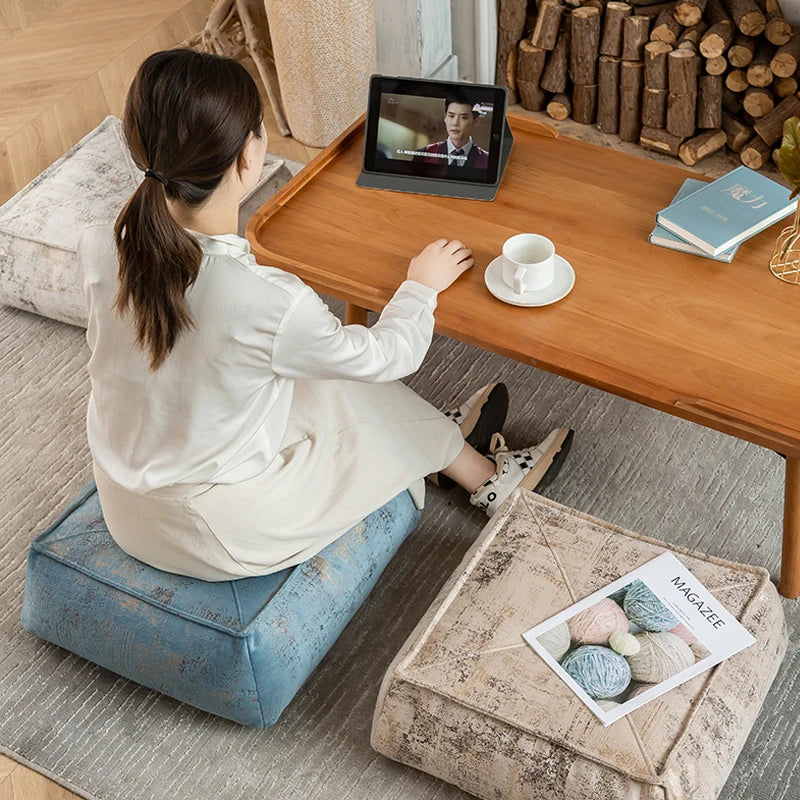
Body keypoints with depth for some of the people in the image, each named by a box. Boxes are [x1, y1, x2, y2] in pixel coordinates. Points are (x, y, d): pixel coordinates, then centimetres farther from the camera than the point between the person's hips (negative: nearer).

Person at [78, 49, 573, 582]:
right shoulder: (266, 303, -34)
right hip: (216, 539, -5)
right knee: (375, 402, 16)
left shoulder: (100, 250, -17)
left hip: (124, 512, 6)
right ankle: (488, 480, 43)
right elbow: (387, 355, -15)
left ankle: (444, 441, 44)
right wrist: (422, 285, 6)